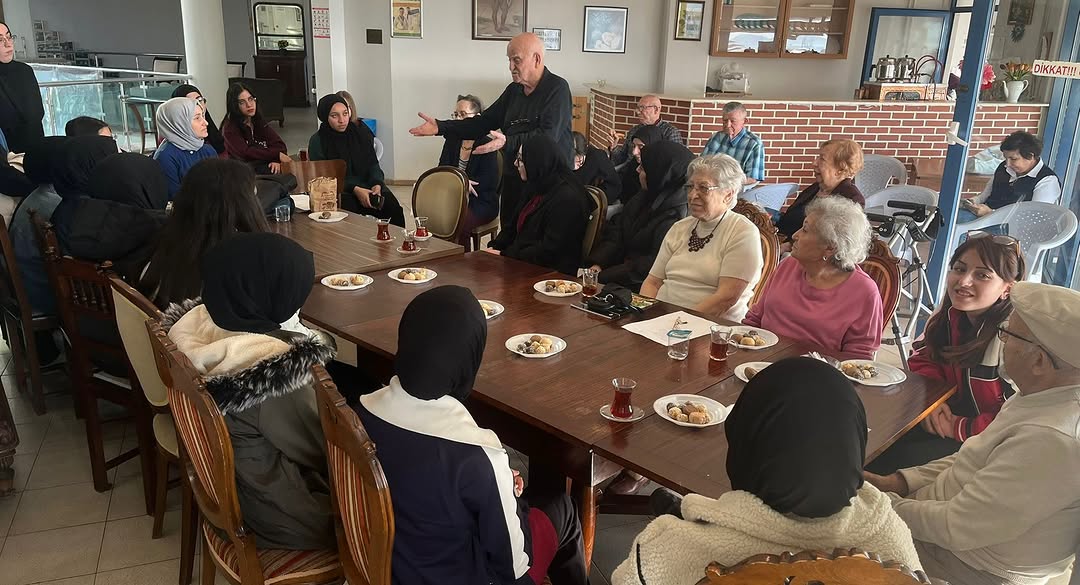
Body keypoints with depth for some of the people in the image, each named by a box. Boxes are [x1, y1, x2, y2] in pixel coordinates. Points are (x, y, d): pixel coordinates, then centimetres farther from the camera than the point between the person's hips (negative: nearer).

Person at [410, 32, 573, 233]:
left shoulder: (557, 88, -10)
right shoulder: (514, 90, 13)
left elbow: (548, 135, -22)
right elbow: (484, 122, 15)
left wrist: (507, 142, -33)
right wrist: (440, 127, 6)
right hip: (513, 179, 7)